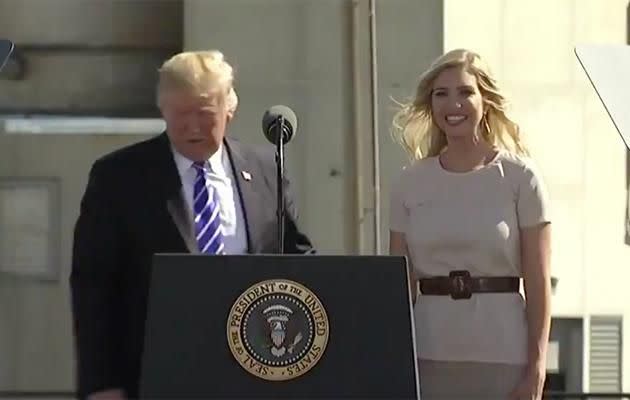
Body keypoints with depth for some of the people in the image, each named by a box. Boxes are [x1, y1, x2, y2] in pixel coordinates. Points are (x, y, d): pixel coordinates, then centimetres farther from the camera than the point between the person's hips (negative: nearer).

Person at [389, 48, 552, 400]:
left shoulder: (519, 177, 0)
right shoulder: (411, 183, 8)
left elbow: (538, 283, -2)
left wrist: (536, 369, -7)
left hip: (501, 357, -2)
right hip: (429, 355, 3)